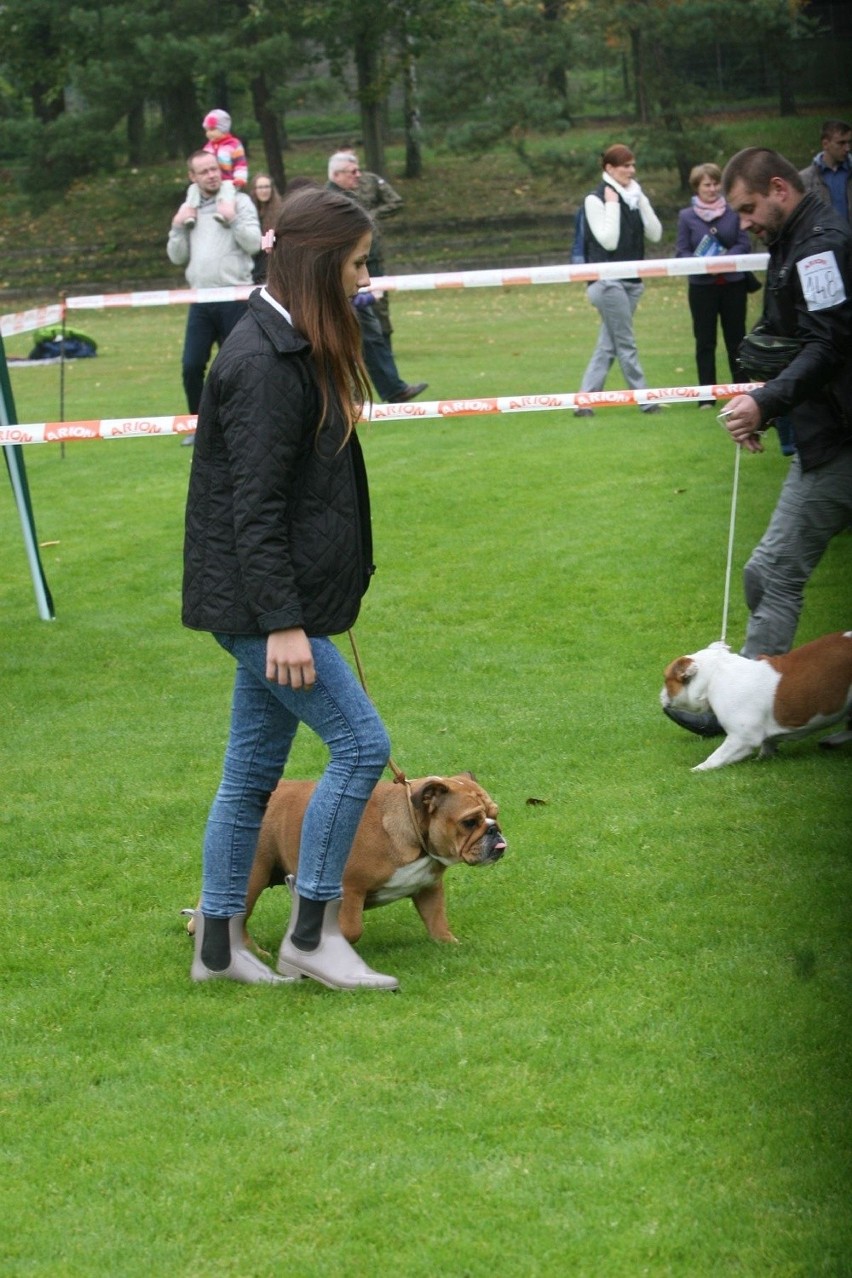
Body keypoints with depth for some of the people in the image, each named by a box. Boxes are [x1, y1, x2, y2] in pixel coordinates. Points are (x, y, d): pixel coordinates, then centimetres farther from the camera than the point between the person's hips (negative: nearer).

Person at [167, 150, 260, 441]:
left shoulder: (239, 201, 1)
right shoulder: (188, 209, 14)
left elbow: (253, 244, -9)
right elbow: (178, 257, 13)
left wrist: (233, 218, -17)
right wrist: (178, 228, -1)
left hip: (234, 298, -4)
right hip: (201, 300, 4)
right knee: (191, 365, 1)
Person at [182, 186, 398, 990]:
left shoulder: (291, 349, 13)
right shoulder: (265, 364, -19)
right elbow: (254, 507, -22)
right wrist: (282, 623, -23)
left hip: (268, 604, 10)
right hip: (260, 601, -10)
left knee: (253, 769, 13)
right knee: (360, 744, -8)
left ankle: (218, 945, 20)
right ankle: (310, 933, 0)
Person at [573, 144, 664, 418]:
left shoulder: (634, 197, 11)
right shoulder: (595, 199, -8)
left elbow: (655, 234, 4)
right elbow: (609, 241, -16)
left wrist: (641, 200, -3)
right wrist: (612, 205, -15)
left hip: (631, 280, 7)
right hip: (608, 281, -7)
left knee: (607, 345, 5)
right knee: (626, 344, -4)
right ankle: (645, 400, 0)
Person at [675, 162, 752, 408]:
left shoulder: (733, 213, 0)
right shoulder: (686, 216, -1)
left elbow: (745, 244, -1)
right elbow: (681, 252, -3)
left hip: (733, 283, 1)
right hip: (702, 286, -1)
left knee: (736, 339, 9)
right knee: (705, 342, 4)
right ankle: (707, 395, 8)